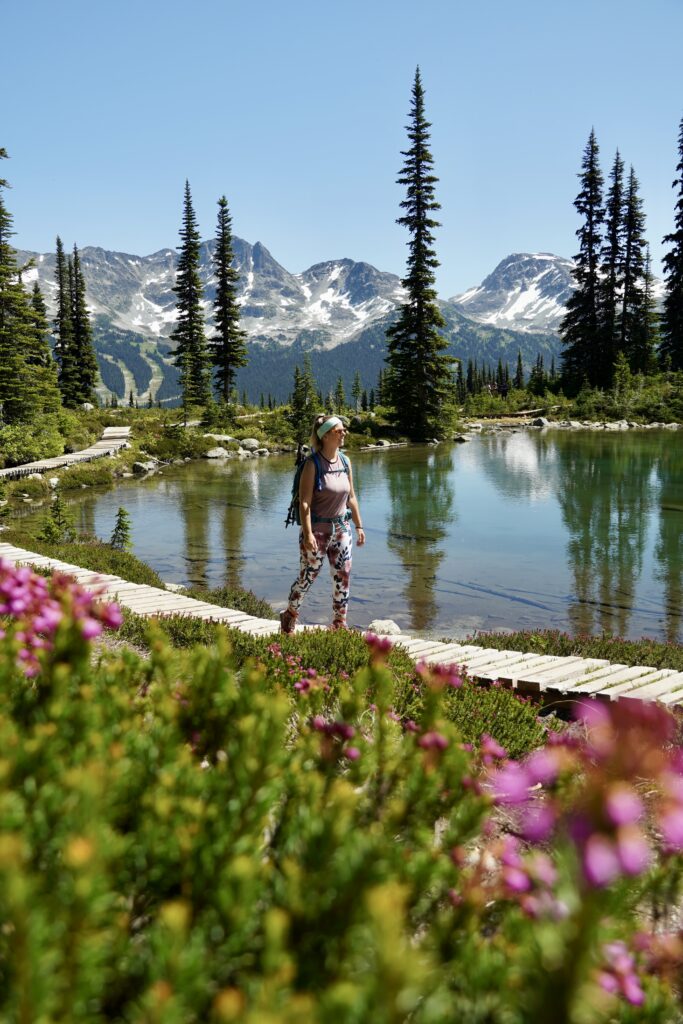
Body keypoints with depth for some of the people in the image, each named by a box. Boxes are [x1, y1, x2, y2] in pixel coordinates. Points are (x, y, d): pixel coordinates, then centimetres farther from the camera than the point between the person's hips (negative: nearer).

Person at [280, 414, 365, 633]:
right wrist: (308, 534, -22)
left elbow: (351, 497, 12)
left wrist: (359, 526, 11)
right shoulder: (313, 464, -14)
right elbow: (304, 502, -17)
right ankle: (289, 617, 28)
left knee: (342, 577, 7)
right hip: (317, 529, -6)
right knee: (307, 577, 6)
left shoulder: (345, 461, 5)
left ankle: (339, 624, 19)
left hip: (341, 527, 6)